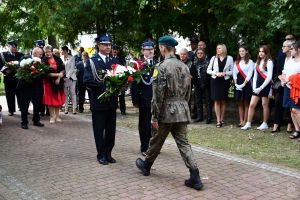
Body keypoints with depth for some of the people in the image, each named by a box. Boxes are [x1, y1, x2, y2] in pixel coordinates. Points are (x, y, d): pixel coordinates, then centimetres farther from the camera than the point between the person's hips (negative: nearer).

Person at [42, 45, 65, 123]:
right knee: (50, 99, 2)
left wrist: (59, 77, -12)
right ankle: (52, 116, 11)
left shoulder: (58, 59, 2)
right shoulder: (44, 60, -6)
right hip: (49, 82, -2)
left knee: (58, 98, 7)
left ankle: (57, 116, 17)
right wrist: (57, 74, -19)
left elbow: (63, 69, 0)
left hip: (58, 82, 2)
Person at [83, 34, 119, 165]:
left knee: (111, 129, 10)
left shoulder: (114, 61, 11)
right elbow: (87, 80, -13)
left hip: (112, 101, 5)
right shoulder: (92, 61, -5)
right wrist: (103, 86, -20)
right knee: (99, 130, 5)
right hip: (98, 101, -5)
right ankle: (101, 155, 17)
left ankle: (108, 153, 23)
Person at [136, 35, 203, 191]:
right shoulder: (184, 67, 9)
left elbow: (158, 95, -16)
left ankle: (146, 165, 37)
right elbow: (188, 92, 14)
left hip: (166, 111, -5)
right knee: (183, 143, 4)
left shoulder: (161, 67, -13)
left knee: (157, 141, 14)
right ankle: (195, 177, -5)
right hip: (182, 111, 5)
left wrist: (154, 116, -11)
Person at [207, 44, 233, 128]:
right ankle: (218, 120, -1)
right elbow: (208, 70, 7)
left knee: (223, 101, 5)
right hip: (215, 81, 0)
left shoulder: (229, 58, 5)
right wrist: (215, 73, -9)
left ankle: (222, 119, 14)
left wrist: (225, 73, -14)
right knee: (217, 101, -3)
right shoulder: (213, 58, 7)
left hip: (225, 81, 0)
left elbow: (232, 71, 3)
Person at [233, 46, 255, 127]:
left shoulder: (250, 62, -1)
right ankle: (241, 121, 10)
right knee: (240, 103, 6)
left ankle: (245, 121, 3)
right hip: (238, 85, 5)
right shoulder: (236, 62, 15)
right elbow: (234, 73, 9)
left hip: (246, 84, -5)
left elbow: (249, 74, -8)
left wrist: (244, 84, -15)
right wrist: (236, 83, -4)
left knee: (246, 103, 0)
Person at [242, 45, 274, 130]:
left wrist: (261, 88, -14)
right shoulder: (258, 62, 16)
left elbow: (269, 77, -13)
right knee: (252, 104, 1)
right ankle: (248, 124, 3)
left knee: (265, 104, 2)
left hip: (265, 86, -7)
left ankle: (265, 124, 13)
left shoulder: (269, 62, -6)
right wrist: (254, 87, 3)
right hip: (257, 86, 7)